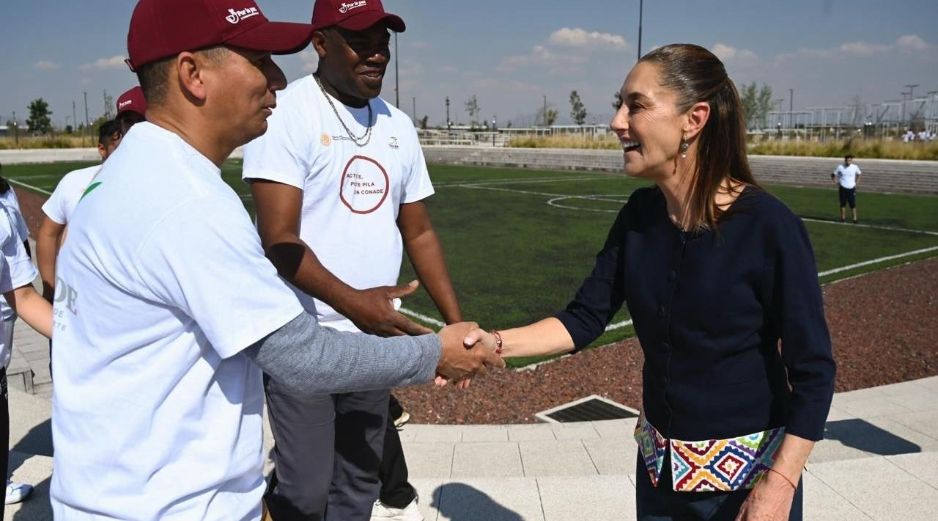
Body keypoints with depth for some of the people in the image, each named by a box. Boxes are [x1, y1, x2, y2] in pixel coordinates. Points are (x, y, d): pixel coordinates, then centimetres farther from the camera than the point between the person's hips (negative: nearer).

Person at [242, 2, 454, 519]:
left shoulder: (398, 126, 9)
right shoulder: (286, 113, -10)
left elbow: (419, 233, 12)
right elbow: (279, 239, -18)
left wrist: (456, 322, 4)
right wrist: (351, 302, -31)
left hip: (373, 337, 6)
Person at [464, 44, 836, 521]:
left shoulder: (768, 226, -21)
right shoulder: (640, 214, -5)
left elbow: (812, 372, -17)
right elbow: (585, 319, -3)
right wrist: (497, 342, -15)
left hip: (749, 473, -5)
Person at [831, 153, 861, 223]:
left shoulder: (855, 167, -1)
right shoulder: (840, 167, -5)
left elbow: (859, 174, 18)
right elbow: (833, 175, 7)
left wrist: (856, 183, 9)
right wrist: (836, 183, -2)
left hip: (851, 188, 0)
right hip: (843, 188, 0)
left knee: (853, 204, -3)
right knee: (843, 203, 4)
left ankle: (855, 218, 4)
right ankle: (843, 217, 16)